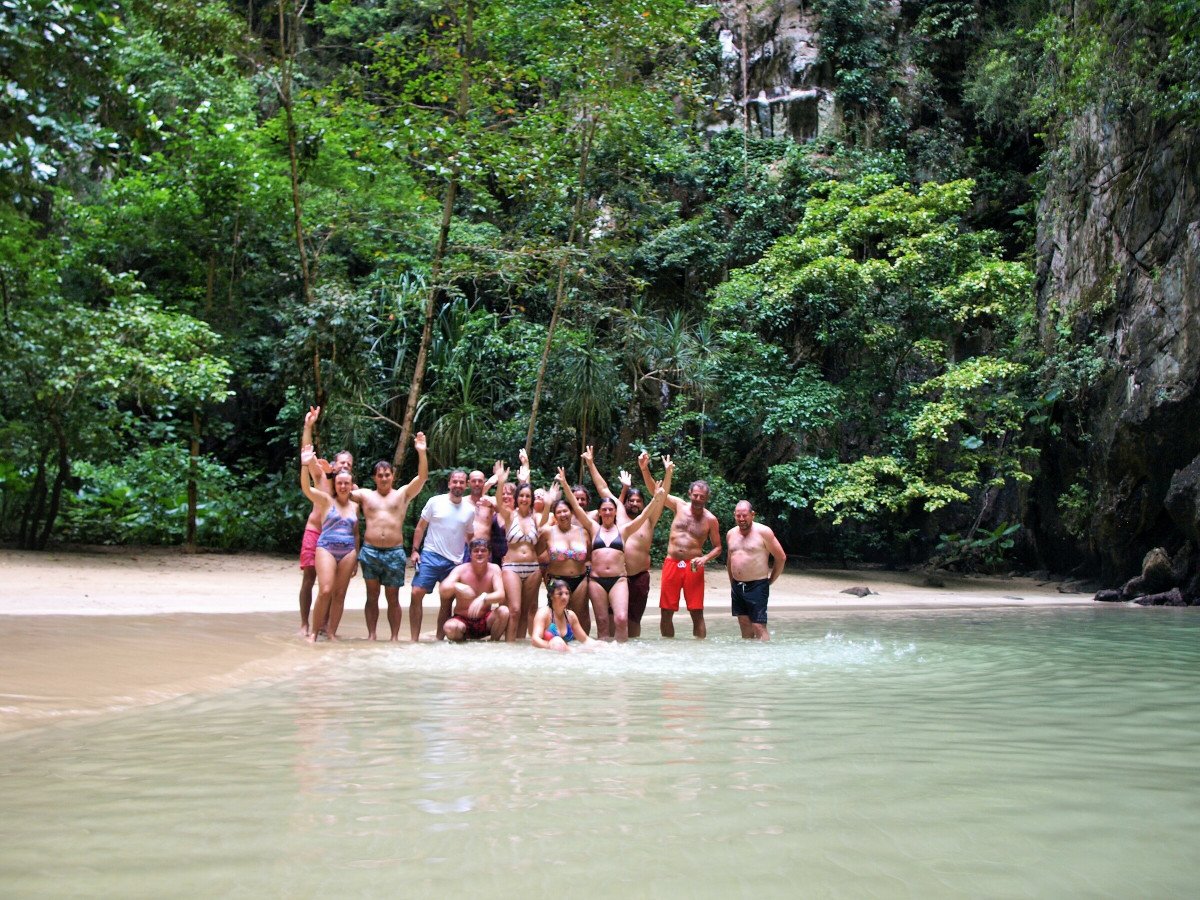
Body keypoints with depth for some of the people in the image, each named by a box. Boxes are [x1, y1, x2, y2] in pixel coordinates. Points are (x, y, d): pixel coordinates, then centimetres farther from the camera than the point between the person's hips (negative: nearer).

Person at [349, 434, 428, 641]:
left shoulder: (403, 494, 10)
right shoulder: (365, 495, 13)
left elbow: (422, 477, -1)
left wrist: (421, 452, -14)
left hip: (395, 553, -1)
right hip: (370, 551, 1)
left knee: (393, 597, 4)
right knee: (372, 596, 5)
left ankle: (395, 636, 9)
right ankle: (371, 635, 10)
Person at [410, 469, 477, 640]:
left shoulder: (470, 510, 6)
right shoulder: (435, 502, -1)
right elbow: (421, 527, 4)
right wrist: (415, 550, -4)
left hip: (455, 562, 2)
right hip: (430, 556, -2)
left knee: (447, 601, 5)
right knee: (417, 594, -11)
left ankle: (439, 639, 13)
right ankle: (414, 638, -5)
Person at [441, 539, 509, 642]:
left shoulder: (494, 569, -7)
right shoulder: (461, 570, -10)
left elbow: (501, 595, -21)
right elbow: (443, 590, -24)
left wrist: (483, 598, -43)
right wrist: (456, 586, -47)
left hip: (485, 621, 1)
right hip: (463, 620, -1)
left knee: (504, 611, -29)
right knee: (450, 627, -34)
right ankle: (462, 641, 3)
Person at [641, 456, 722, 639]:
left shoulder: (710, 519, 1)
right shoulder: (679, 505, 5)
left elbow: (717, 548, 7)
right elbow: (655, 490, 5)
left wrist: (704, 558, -12)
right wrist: (645, 469, -9)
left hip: (693, 567, -2)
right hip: (671, 564, 2)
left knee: (697, 613, -1)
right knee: (666, 612, 3)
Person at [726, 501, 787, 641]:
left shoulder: (763, 532, -8)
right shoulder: (731, 534, 9)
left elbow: (781, 557, -4)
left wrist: (771, 580, 0)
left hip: (757, 586, -6)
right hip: (737, 587, 6)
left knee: (759, 627, -10)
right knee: (744, 625, 9)